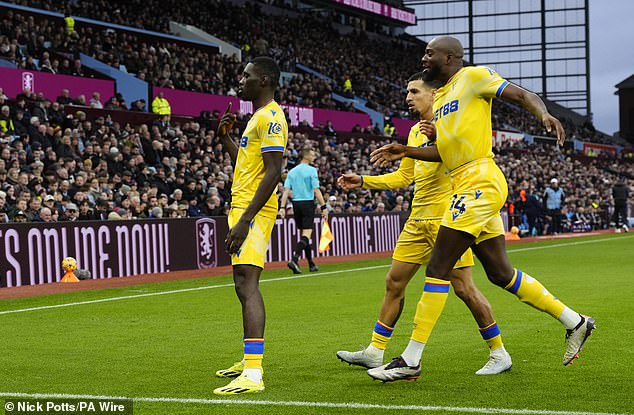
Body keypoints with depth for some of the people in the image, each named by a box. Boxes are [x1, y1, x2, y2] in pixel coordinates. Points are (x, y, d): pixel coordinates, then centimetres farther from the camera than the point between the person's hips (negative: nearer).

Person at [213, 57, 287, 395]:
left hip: (253, 211, -11)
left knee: (246, 284, -19)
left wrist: (245, 220, -26)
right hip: (243, 207, 11)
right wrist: (225, 138, 17)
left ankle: (253, 375, -26)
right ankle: (249, 361, 28)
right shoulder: (259, 116, 20)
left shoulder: (270, 117, -13)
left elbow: (273, 173, -22)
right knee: (245, 285, 17)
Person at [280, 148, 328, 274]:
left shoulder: (292, 171, 10)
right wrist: (324, 207, -11)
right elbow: (316, 190, -12)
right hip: (308, 203, -6)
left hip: (296, 204, 6)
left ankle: (311, 264, 19)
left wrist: (282, 207, -2)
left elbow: (286, 190, 1)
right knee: (306, 234, -9)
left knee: (304, 233, 14)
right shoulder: (311, 170, -6)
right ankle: (294, 260, -28)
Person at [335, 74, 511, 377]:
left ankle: (499, 355, 5)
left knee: (463, 287, -7)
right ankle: (375, 352, 16)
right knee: (394, 281, 8)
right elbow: (404, 176, 25)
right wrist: (362, 181, 21)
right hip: (419, 219, 8)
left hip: (446, 217, -8)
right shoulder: (415, 132, 18)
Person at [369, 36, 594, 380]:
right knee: (500, 273, 11)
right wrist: (406, 152, 15)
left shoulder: (473, 77, -2)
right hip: (464, 186, 10)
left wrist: (544, 114, -27)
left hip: (479, 182, -10)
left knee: (438, 270, -10)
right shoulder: (439, 97, 23)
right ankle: (574, 322, 21)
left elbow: (522, 95, -8)